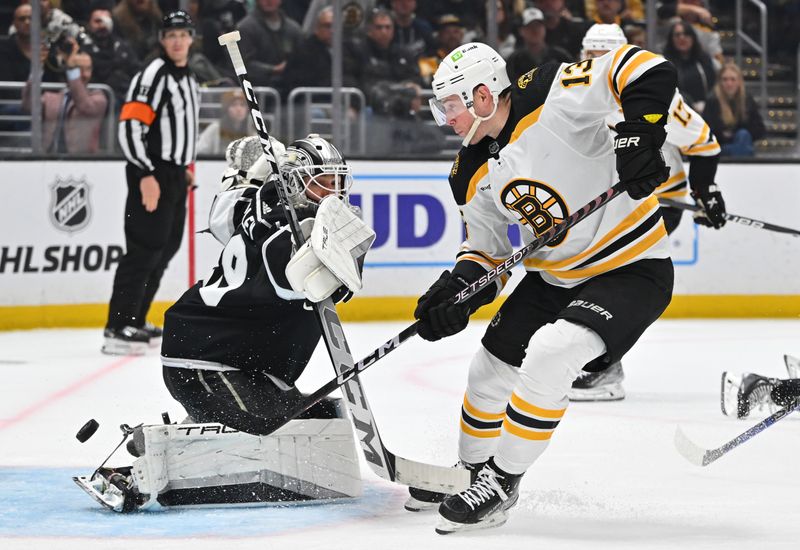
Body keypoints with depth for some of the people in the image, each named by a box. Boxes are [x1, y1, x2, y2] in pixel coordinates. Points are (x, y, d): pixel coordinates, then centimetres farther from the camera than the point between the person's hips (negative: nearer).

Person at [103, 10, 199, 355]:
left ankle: (135, 321, 21)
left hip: (174, 175, 10)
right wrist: (146, 175, -26)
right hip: (151, 175, -10)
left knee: (166, 249, 13)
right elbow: (130, 126, -22)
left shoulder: (189, 79, 17)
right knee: (146, 248, -15)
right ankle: (118, 328, -17)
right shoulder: (153, 75, -14)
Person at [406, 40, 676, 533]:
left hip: (632, 268, -9)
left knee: (550, 354, -25)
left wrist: (639, 138, -40)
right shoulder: (475, 175, 1)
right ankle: (470, 471, 37)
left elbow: (647, 71, -29)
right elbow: (485, 251, 8)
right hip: (555, 276, 9)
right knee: (491, 367, 12)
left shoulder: (552, 101, -23)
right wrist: (457, 291, -11)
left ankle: (502, 483, -11)